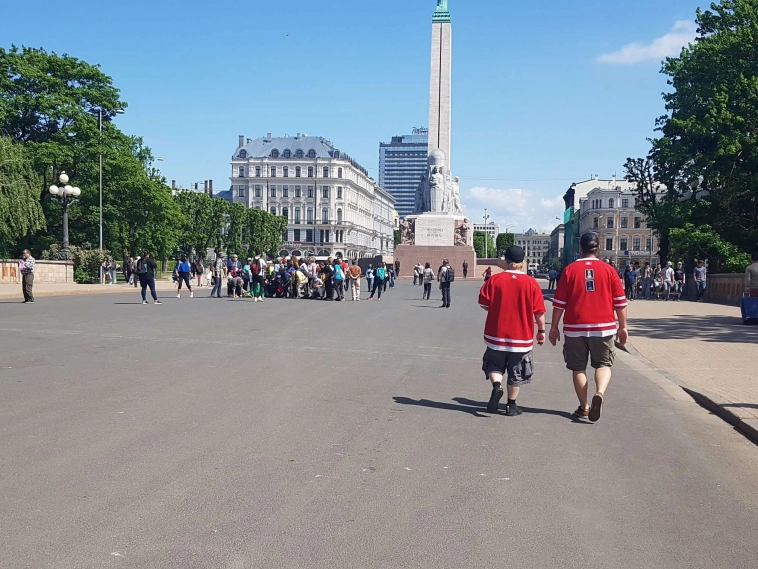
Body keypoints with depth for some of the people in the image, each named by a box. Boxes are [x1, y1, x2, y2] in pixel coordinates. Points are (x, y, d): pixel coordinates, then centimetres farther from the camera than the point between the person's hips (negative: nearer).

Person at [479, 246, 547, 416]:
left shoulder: (494, 280, -6)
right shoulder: (531, 283, -7)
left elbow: (484, 303, -3)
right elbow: (539, 311, -5)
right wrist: (541, 330, 7)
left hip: (496, 334, 0)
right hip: (522, 337, 0)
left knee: (494, 365, 17)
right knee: (516, 373, 12)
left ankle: (496, 386, -10)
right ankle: (511, 405, 18)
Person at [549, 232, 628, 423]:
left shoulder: (569, 270, -2)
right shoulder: (609, 270, 0)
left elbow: (559, 303, -1)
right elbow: (620, 302, 2)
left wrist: (554, 327, 7)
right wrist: (622, 327, 11)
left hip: (575, 328, 0)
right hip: (603, 327, 0)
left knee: (579, 368, 11)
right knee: (603, 364, 10)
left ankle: (583, 407, 15)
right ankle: (599, 393, -16)